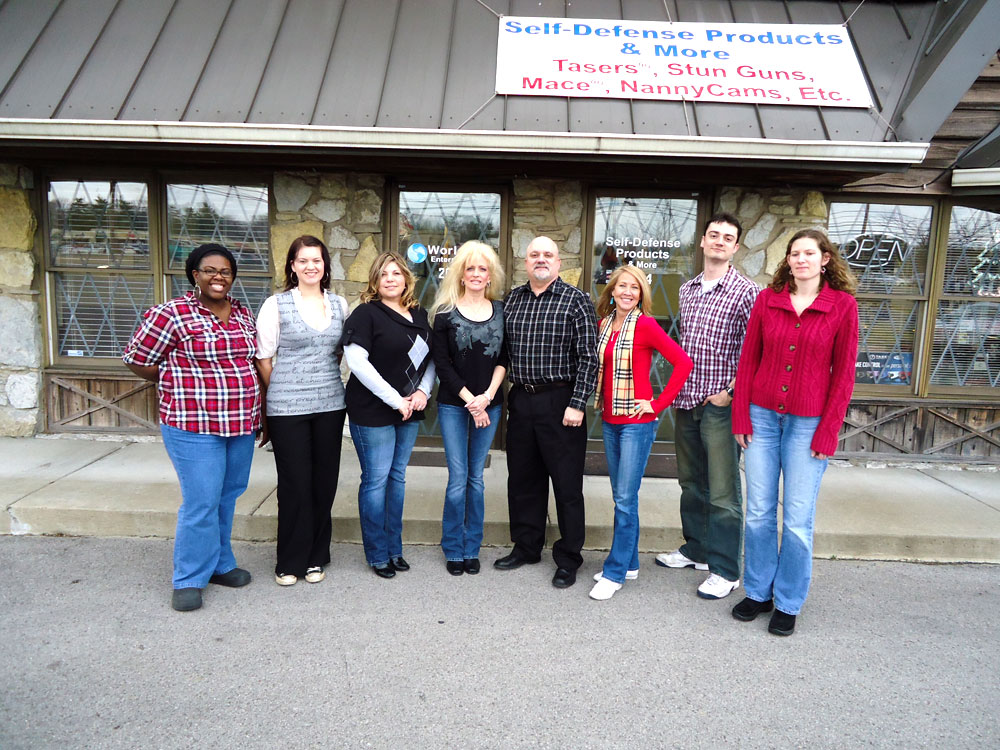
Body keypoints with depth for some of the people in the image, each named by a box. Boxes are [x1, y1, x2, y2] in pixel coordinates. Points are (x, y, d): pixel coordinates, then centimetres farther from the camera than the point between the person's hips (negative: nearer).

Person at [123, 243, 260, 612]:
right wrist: (183, 384, -3)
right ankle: (190, 579, 16)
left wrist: (258, 409, 10)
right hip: (193, 426, -6)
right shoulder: (171, 314, -9)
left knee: (228, 497, 16)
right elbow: (137, 361, -4)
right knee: (201, 502, -2)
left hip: (241, 423, 6)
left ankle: (219, 564, 32)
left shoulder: (243, 313, 10)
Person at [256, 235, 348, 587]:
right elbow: (264, 357, 0)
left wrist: (321, 378, 10)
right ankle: (290, 561, 17)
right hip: (287, 409, -3)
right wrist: (280, 394, 4)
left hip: (330, 405, 4)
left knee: (324, 481, 8)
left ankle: (316, 557, 24)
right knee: (294, 484, 1)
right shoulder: (276, 305, -2)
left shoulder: (339, 304, 8)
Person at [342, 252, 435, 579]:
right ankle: (378, 555, 16)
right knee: (376, 479, 2)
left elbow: (430, 358, 15)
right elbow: (357, 362, -17)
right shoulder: (366, 313, -9)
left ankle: (395, 548, 26)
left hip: (409, 410, 6)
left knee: (397, 476, 14)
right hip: (373, 412, -6)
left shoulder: (418, 315, 9)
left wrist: (423, 391, -4)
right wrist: (395, 400, -17)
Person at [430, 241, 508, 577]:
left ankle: (471, 549, 21)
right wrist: (470, 401, -11)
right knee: (458, 478, -1)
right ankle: (453, 549, 16)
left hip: (489, 404, 2)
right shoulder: (446, 312, -1)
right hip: (453, 405, -2)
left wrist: (487, 396, -10)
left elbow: (504, 358, 3)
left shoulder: (501, 310, 6)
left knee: (476, 477, 9)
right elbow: (442, 363, -5)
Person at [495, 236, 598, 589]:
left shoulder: (576, 301, -4)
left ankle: (568, 559, 17)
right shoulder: (511, 300, 11)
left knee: (567, 483, 3)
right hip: (520, 400, 5)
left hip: (560, 402, -5)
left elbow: (588, 357, -8)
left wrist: (577, 404, -14)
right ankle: (526, 546, 32)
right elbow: (502, 350, 13)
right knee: (523, 479, 15)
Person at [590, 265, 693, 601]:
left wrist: (657, 404, -14)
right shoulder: (604, 325, 8)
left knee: (626, 498, -3)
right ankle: (630, 563, 27)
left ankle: (615, 572, 8)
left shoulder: (646, 326, -11)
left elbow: (683, 362, -16)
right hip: (610, 420, 7)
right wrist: (601, 402, 11)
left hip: (637, 422, -7)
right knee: (621, 495, 14)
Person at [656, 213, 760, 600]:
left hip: (720, 405, -6)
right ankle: (696, 549, 34)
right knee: (691, 482, 18)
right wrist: (678, 387, 13)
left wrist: (731, 392, -13)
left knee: (723, 491, -1)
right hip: (685, 401, 7)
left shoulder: (746, 292, -7)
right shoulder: (687, 289, 13)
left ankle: (725, 570, 11)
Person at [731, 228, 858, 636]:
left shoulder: (843, 305, -3)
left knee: (798, 519, 4)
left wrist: (828, 432, -6)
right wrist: (741, 417, 1)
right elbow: (748, 360, 5)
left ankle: (789, 603, 22)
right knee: (759, 512, 9)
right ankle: (758, 592, 26)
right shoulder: (767, 300, 3)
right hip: (762, 416, 2)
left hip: (808, 423, -2)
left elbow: (843, 372, -3)